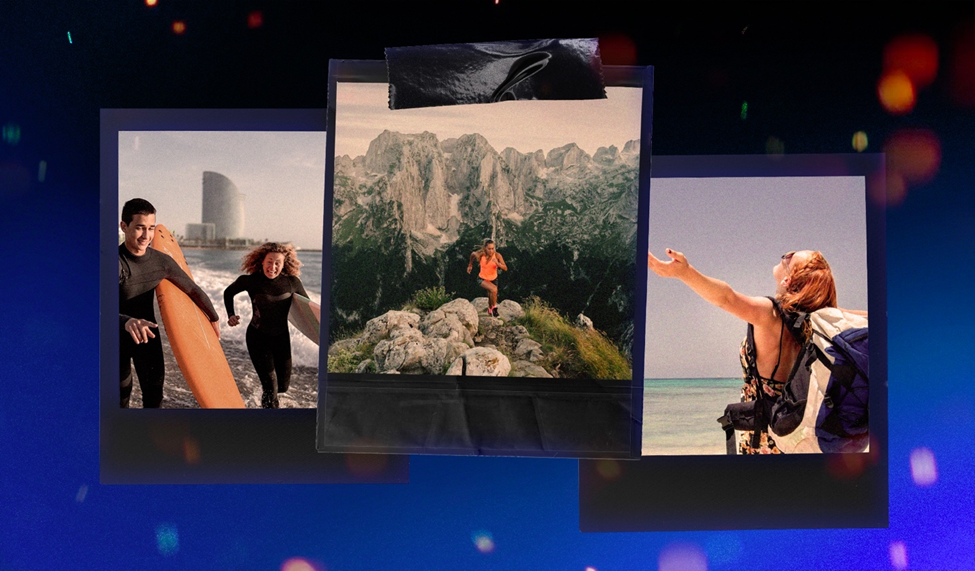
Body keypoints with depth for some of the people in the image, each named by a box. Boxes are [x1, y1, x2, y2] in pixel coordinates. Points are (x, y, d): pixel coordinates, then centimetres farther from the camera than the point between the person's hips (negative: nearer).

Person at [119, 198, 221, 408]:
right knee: (121, 393, 8)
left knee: (154, 392, 3)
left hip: (147, 333, 4)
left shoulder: (161, 261, -11)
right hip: (119, 337, -3)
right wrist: (126, 322, -60)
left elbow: (193, 290, 3)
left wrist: (214, 318, 12)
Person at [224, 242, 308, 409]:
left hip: (281, 338, 3)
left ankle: (267, 398, 50)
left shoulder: (291, 282, -12)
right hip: (258, 337, -3)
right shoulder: (250, 281, -16)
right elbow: (228, 293, 4)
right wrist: (231, 315, -5)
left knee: (282, 385, 13)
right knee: (271, 386, -13)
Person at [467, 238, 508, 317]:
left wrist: (497, 263, -43)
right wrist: (470, 265, 14)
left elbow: (505, 268, -25)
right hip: (482, 279, -2)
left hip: (493, 279, 2)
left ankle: (490, 309, 53)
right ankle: (494, 307, -5)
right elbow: (472, 254, 1)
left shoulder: (497, 255, -23)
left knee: (492, 296, 18)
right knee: (494, 289, -29)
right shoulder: (480, 255, -23)